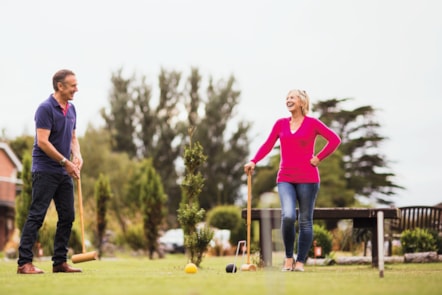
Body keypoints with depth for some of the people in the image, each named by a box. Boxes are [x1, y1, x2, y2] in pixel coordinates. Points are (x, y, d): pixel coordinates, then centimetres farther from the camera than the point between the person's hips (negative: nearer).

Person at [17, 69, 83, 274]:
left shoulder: (71, 109, 12)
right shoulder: (45, 108, -14)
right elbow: (42, 142, -19)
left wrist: (77, 156, -1)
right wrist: (65, 162, -16)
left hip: (64, 172, 8)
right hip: (45, 171, -8)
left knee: (67, 217, 6)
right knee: (36, 216, -8)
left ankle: (60, 262, 13)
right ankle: (24, 262, -5)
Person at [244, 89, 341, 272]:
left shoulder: (312, 123, 1)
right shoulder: (281, 123, 10)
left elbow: (334, 140, -1)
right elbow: (268, 144, 5)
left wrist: (319, 157, -6)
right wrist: (253, 161, -8)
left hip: (307, 179, -1)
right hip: (285, 178, 1)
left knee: (305, 220, 3)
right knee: (288, 216, -17)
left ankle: (300, 261, 12)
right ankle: (288, 257, 0)